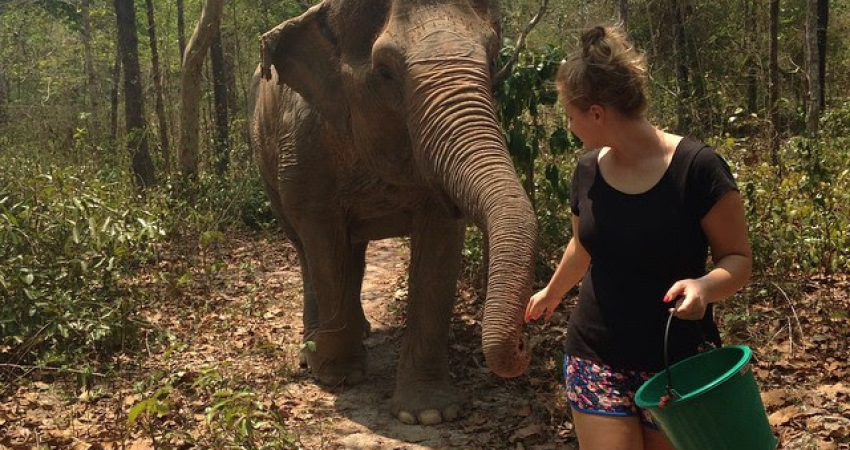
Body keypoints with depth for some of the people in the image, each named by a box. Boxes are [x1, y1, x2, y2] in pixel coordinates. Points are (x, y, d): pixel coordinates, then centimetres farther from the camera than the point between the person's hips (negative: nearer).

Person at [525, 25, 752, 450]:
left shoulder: (697, 167, -16)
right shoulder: (588, 170, 0)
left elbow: (738, 258, -8)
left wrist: (704, 286, -30)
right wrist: (550, 294, 34)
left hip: (678, 362, -3)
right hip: (596, 359, 3)